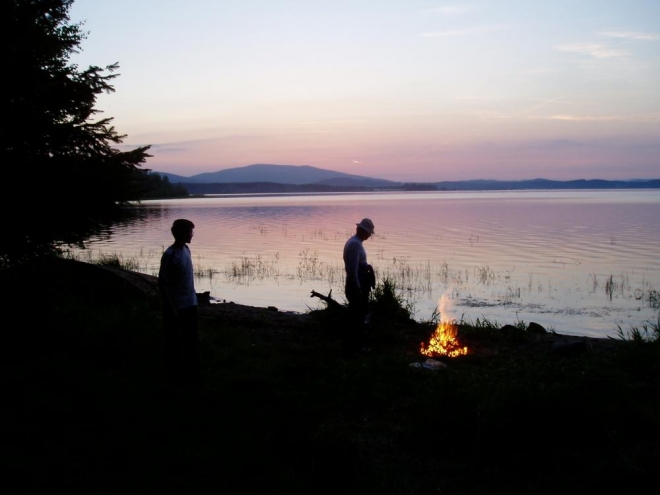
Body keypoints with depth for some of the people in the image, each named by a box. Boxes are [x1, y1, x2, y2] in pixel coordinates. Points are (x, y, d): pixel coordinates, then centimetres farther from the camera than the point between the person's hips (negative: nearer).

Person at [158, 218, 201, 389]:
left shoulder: (186, 250, 7)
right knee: (174, 343, 6)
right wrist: (171, 309, -18)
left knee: (192, 342, 13)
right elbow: (162, 283, -16)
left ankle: (193, 378, 23)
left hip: (190, 305, 8)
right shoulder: (170, 255, -17)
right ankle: (177, 378, 16)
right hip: (176, 307, -8)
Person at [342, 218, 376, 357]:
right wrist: (358, 289, -22)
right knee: (355, 319, -4)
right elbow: (352, 269, -24)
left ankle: (357, 346, 27)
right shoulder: (355, 244, -19)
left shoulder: (355, 242, 14)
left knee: (359, 318, 18)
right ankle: (348, 350, 1)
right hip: (357, 287, -11)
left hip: (358, 286, 11)